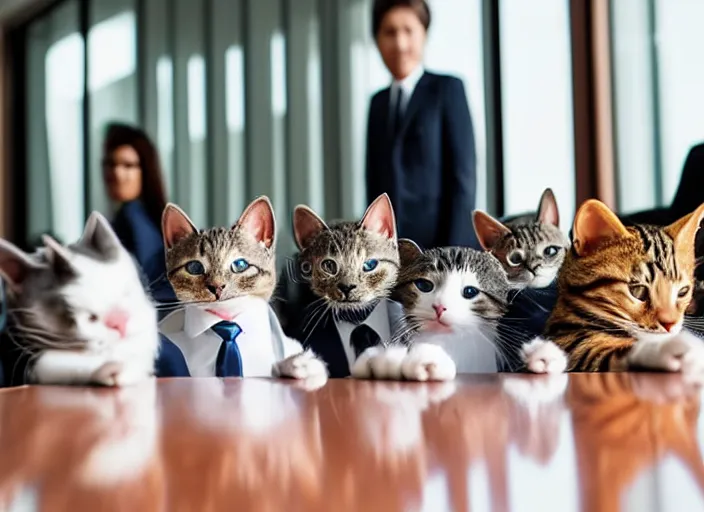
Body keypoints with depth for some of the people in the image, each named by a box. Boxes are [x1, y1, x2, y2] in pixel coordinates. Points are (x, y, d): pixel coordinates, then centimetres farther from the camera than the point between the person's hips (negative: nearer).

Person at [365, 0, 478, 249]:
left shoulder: (447, 89, 2)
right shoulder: (378, 103, 18)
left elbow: (463, 176, -5)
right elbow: (375, 181, 16)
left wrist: (453, 250, -12)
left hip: (440, 243, -4)